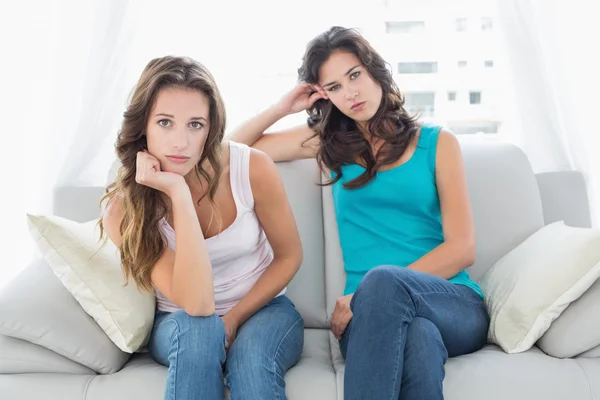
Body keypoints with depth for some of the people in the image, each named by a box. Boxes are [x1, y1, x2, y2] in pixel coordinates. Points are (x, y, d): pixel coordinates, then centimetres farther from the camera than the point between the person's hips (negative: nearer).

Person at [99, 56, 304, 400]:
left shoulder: (252, 168, -18)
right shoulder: (125, 208, -19)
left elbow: (289, 256, -3)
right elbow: (197, 304, -30)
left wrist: (233, 319, -12)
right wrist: (179, 194, -33)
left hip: (262, 310, 0)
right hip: (181, 325, 1)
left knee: (250, 354, -33)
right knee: (198, 330, -33)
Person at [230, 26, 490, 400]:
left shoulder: (438, 142, 8)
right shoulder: (329, 141, 14)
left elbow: (462, 248, -2)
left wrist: (370, 294, -13)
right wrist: (283, 107, 7)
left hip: (457, 307, 0)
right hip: (376, 313, 0)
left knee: (383, 279, -35)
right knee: (419, 336, -37)